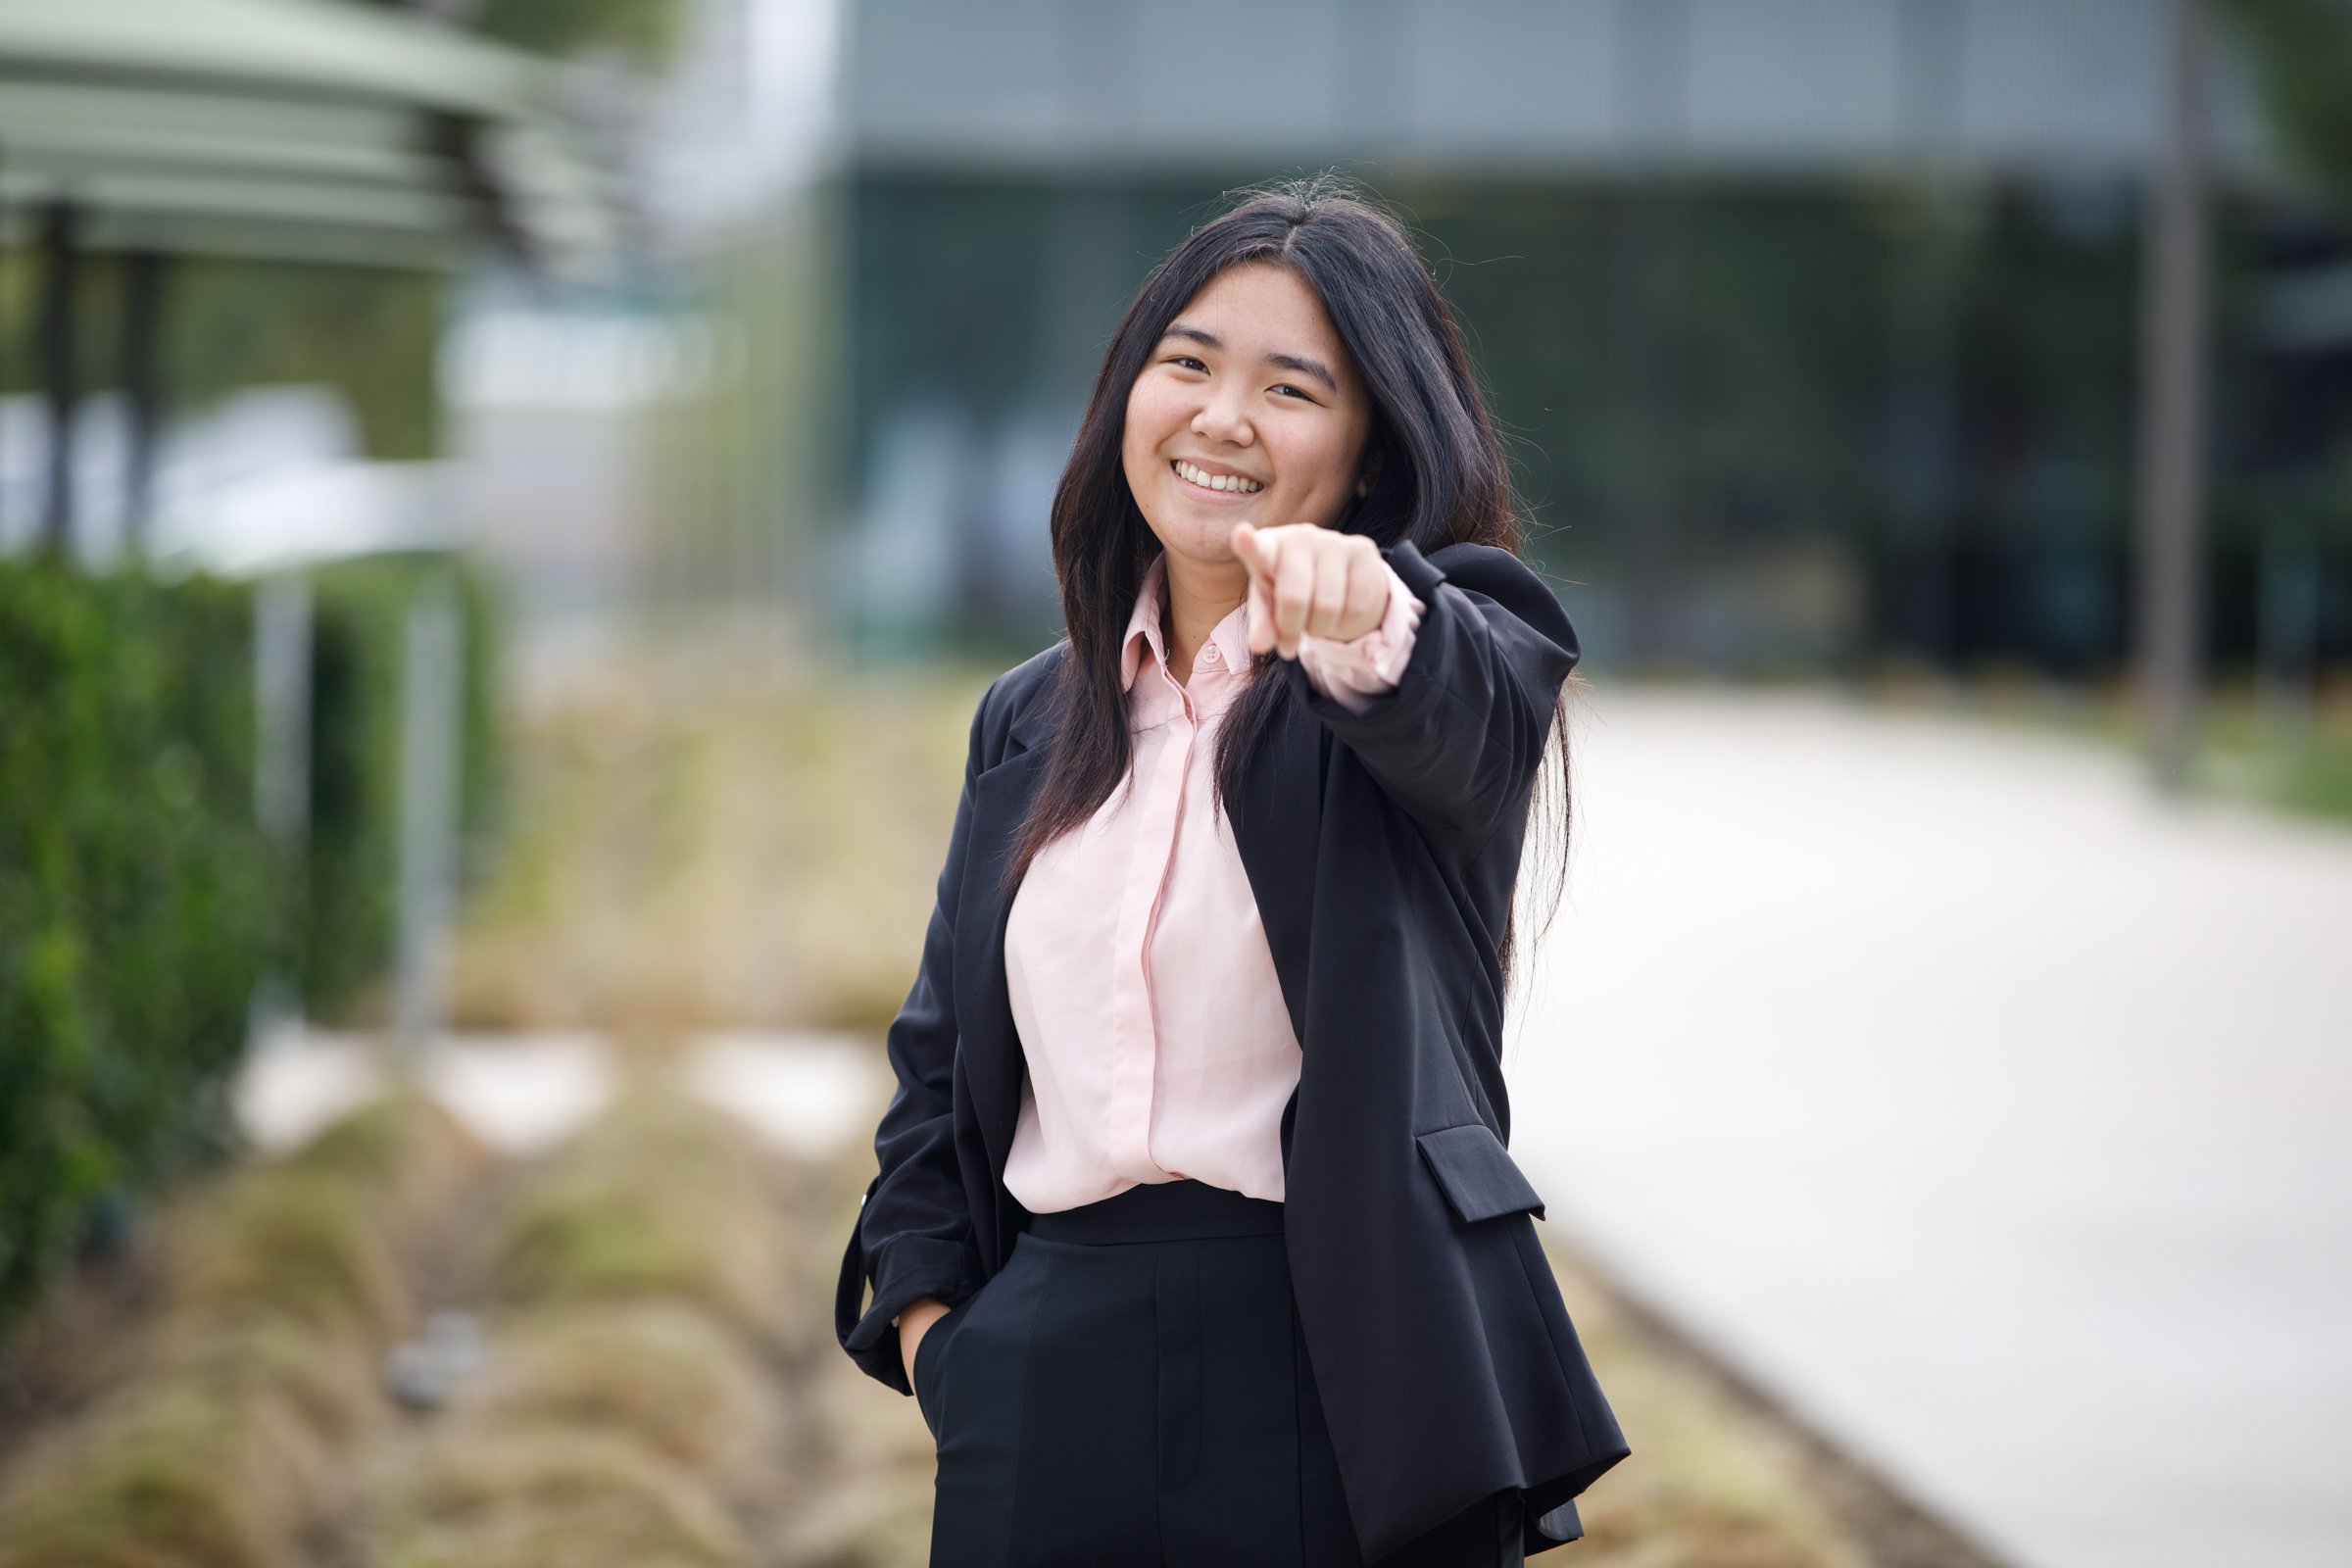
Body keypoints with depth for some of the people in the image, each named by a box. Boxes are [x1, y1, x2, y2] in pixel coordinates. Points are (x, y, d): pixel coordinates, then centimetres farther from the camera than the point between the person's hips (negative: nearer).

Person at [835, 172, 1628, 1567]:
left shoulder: (1450, 655, -1)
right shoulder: (1030, 722, 13)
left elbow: (1467, 701, -26)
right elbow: (942, 1053, 18)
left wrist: (1371, 616, -48)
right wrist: (923, 1302, 4)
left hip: (1350, 1396, -4)